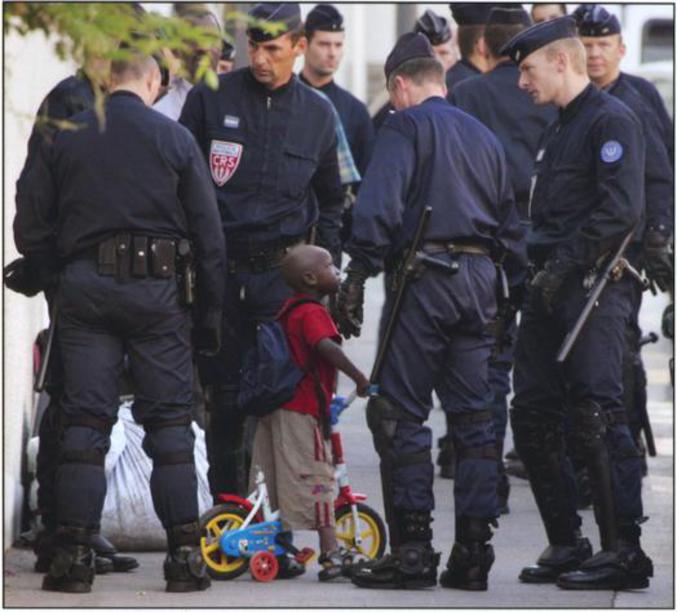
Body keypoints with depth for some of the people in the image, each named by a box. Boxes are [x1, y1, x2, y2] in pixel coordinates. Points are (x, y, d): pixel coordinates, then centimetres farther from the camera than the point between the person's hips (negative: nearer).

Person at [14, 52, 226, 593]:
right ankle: (186, 554, 1)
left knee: (85, 420, 3)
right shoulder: (174, 139, 2)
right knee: (170, 420, 4)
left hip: (84, 287, 1)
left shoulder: (61, 139, 5)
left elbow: (30, 231, 4)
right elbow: (209, 233, 2)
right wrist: (212, 310, 8)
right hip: (157, 287, -1)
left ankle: (74, 556, -1)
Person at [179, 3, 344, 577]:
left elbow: (331, 198, 21)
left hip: (284, 271, 1)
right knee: (225, 390, 2)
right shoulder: (212, 98, 1)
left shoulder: (317, 113, 8)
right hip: (218, 267, -1)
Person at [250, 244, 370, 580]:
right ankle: (331, 553, -6)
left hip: (277, 406, 9)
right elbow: (326, 345, -31)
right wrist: (358, 376, -29)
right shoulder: (312, 312, -14)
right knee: (317, 478, -7)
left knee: (274, 483, 12)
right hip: (302, 411, -9)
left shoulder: (288, 308, 17)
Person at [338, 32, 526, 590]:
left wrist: (356, 279, -15)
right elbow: (511, 226, 23)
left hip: (424, 276, -6)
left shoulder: (405, 126, 1)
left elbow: (378, 206, -13)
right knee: (475, 418, 7)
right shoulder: (485, 137, 22)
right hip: (480, 281, 6)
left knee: (399, 415, -3)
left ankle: (412, 549, -8)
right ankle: (473, 551, 5)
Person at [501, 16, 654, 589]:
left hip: (594, 287, -10)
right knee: (533, 415, 8)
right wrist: (541, 269, 14)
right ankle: (566, 546, 16)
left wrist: (565, 263, -19)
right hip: (553, 287, 10)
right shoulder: (559, 128, 22)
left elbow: (621, 210, -19)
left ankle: (624, 551, -11)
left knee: (596, 413, -13)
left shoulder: (612, 121, -8)